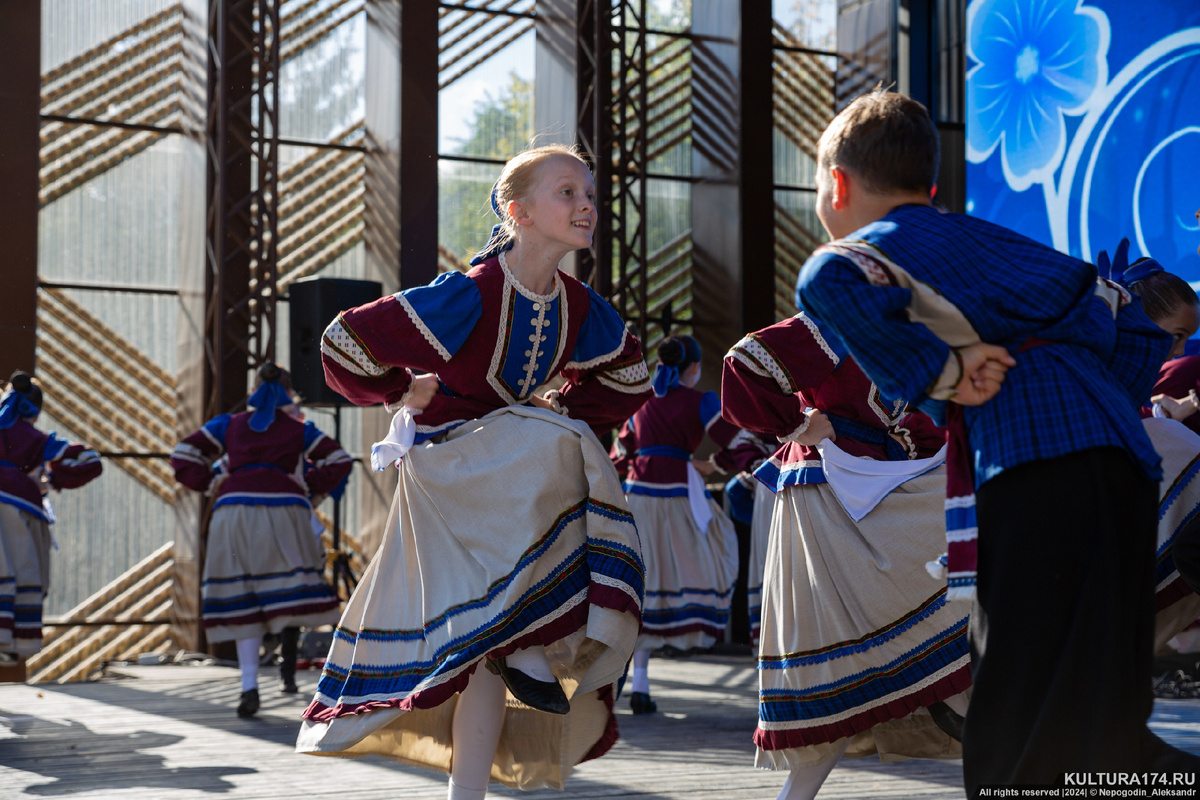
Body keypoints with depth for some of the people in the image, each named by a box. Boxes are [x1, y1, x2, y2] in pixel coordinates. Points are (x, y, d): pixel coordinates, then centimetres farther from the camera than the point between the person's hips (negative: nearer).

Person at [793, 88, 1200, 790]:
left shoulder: (867, 250, 9)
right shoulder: (994, 240, 29)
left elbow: (827, 283, -19)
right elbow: (1140, 326, 29)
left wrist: (939, 373, -10)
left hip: (1039, 470, -8)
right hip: (1120, 465, 8)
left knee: (1021, 754, -8)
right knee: (1096, 735, 15)